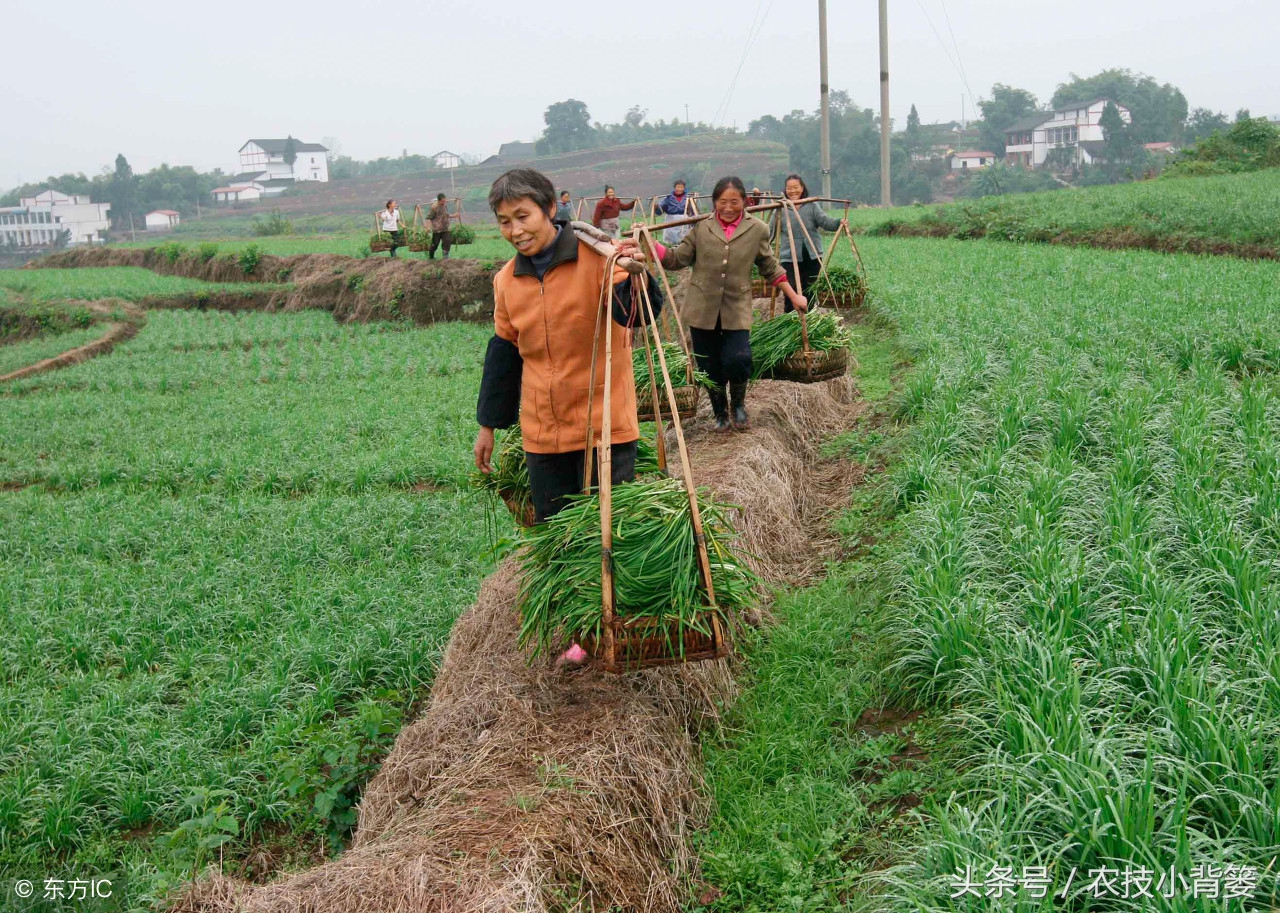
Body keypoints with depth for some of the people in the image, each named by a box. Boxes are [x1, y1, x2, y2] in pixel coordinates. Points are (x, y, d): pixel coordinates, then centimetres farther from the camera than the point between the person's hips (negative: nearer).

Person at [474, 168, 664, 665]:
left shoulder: (597, 257, -10)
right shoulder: (507, 280, 5)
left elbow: (636, 315, -22)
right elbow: (503, 353, 16)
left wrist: (637, 279, -45)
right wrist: (488, 424, 19)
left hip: (605, 424, -4)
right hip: (542, 433, 5)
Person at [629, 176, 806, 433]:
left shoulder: (757, 230, 2)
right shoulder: (701, 228, 1)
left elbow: (770, 268, 12)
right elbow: (677, 259, 3)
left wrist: (793, 296, 11)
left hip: (737, 309, -1)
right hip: (703, 310, 1)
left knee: (737, 360, -17)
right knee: (710, 367, 7)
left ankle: (738, 403, 13)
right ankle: (720, 414, 30)